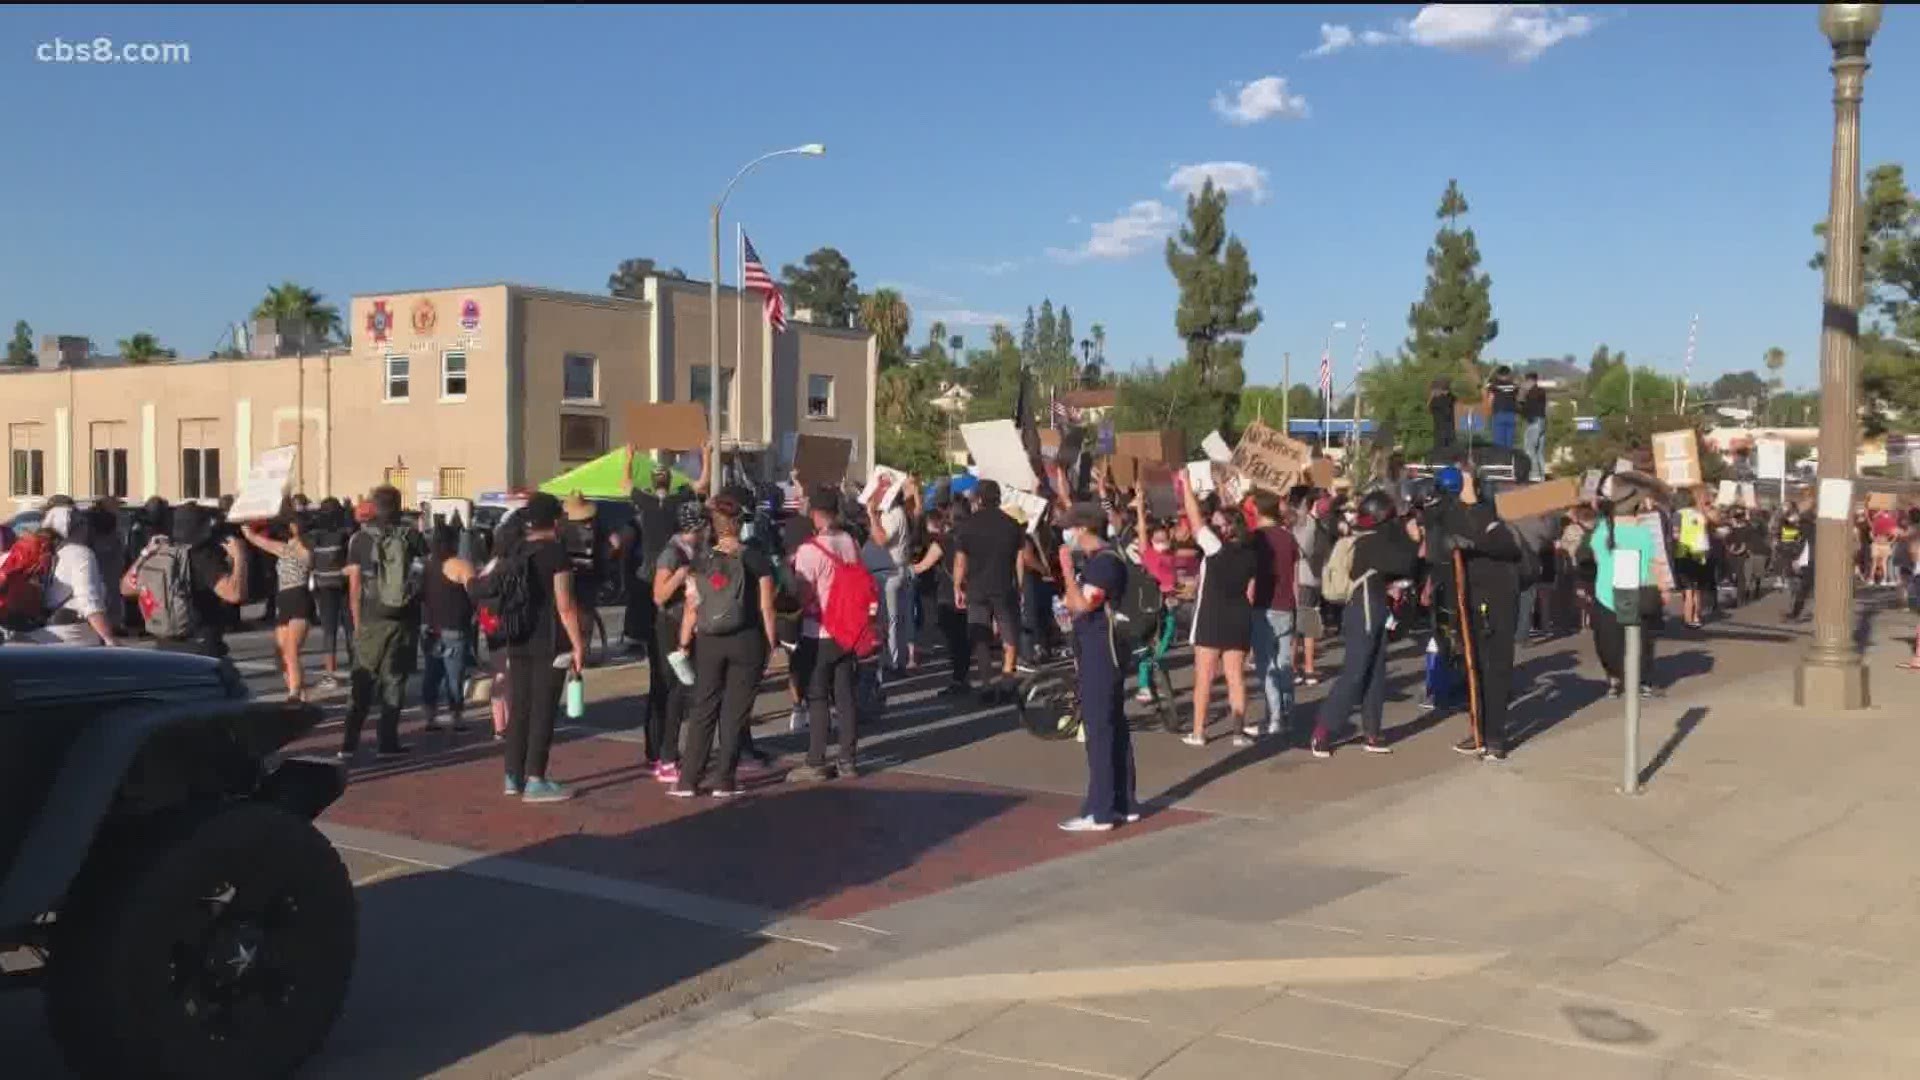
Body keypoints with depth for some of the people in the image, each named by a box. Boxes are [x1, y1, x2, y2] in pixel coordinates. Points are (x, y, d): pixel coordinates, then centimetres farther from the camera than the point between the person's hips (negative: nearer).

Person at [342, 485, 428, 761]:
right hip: (405, 621, 0)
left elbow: (354, 588, -2)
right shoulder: (411, 536, -1)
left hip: (372, 621, 0)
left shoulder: (360, 539, -2)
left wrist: (357, 622, 6)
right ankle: (388, 742, 9)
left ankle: (349, 743, 5)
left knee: (363, 683, 8)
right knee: (394, 681, 9)